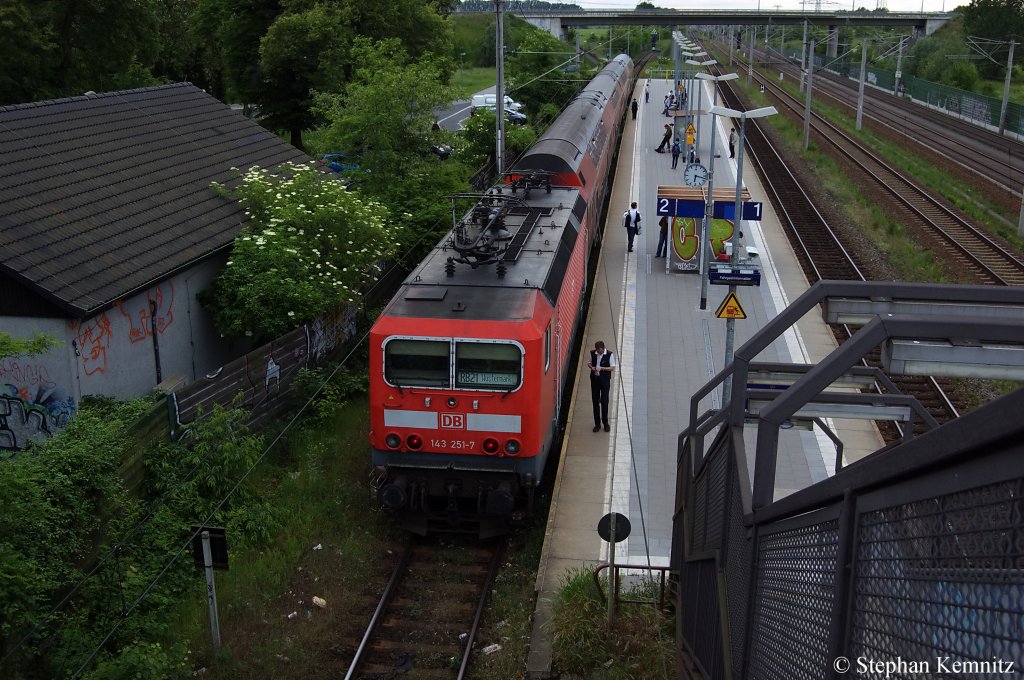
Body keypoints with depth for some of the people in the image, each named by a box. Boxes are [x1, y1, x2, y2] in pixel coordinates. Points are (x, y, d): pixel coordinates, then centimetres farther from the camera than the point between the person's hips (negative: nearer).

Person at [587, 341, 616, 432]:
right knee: (595, 401, 7)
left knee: (604, 402, 0)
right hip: (594, 379, 3)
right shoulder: (592, 353, -1)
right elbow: (589, 363, 12)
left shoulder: (609, 354, -11)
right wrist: (591, 367, -11)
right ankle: (597, 424, 16)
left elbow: (612, 368, -8)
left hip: (605, 380, -3)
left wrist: (602, 368, -21)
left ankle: (605, 423, 15)